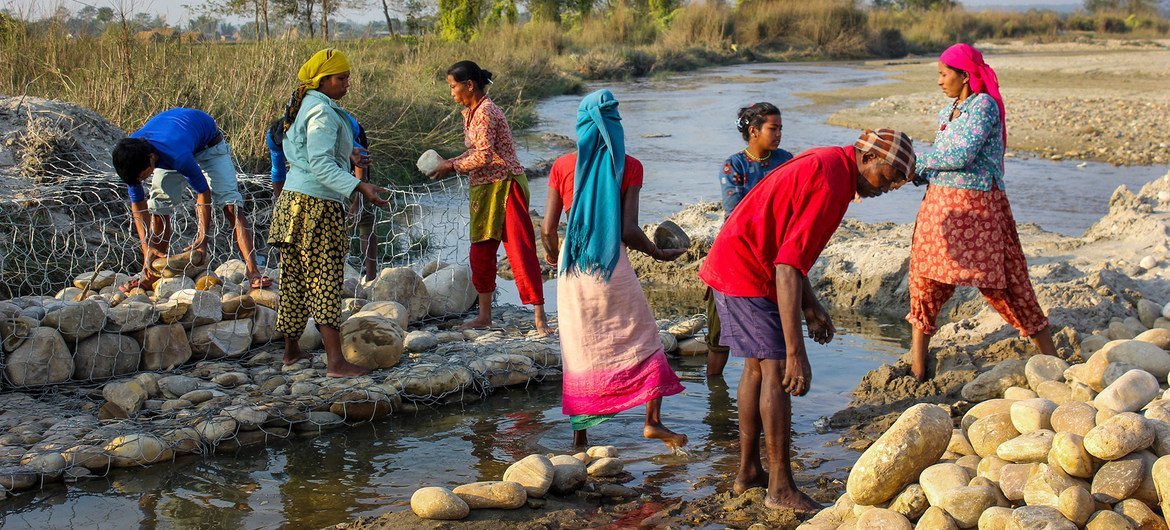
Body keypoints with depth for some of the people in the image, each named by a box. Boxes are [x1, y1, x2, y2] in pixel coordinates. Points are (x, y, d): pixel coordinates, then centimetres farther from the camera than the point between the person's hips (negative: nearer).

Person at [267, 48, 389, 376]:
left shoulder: (303, 106, 15)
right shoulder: (323, 113, -15)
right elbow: (321, 165, -23)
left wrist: (343, 155, 35)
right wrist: (360, 187, -31)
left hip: (293, 200, 10)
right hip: (318, 204, -10)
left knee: (295, 279, 14)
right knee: (326, 279, -10)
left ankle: (291, 350, 23)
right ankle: (335, 361, -12)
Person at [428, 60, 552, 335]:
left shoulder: (485, 112, -18)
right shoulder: (469, 113, 12)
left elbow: (484, 156, -23)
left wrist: (453, 166, -11)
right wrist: (450, 163, 4)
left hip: (504, 186, -10)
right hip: (484, 189, 10)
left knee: (520, 250, -9)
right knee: (481, 251, 13)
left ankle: (540, 317, -7)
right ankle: (484, 315, 24)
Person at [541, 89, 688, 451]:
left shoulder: (562, 167, 0)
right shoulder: (628, 167, -7)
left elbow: (548, 228, 0)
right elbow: (629, 231, -11)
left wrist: (553, 255, 21)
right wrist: (660, 254, 6)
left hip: (572, 265, 3)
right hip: (612, 266, -3)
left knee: (579, 349, 12)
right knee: (644, 339, 12)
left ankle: (580, 434, 14)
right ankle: (653, 420, 2)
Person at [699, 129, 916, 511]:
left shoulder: (825, 164, 10)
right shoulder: (831, 182, -22)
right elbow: (788, 267, -29)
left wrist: (810, 305, 20)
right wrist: (796, 352, -30)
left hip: (730, 262, 11)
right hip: (749, 274, -11)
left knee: (757, 366, 16)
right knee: (777, 372, -8)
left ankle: (748, 471, 25)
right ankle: (781, 488, -2)